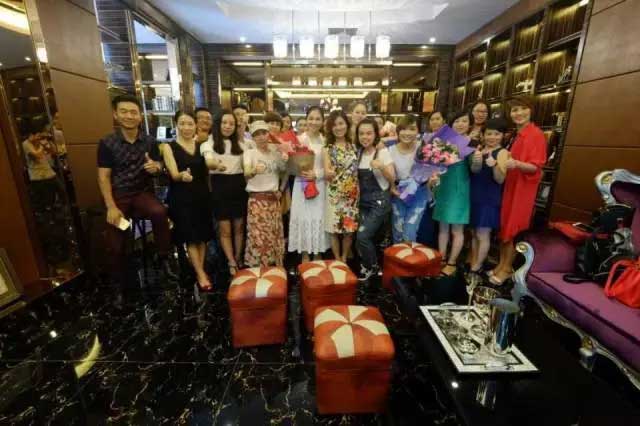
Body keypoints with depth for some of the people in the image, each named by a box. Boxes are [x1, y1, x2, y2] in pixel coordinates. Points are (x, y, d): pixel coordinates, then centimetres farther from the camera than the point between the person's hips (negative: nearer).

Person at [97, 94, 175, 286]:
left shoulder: (150, 141, 3)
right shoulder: (107, 143, -2)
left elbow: (158, 166, 14)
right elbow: (103, 177, -4)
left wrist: (156, 167, -14)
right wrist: (111, 207, -15)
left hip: (143, 192, 0)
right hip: (118, 195, 0)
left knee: (159, 212, -34)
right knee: (114, 245, -3)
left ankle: (163, 261, -17)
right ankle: (120, 281, 24)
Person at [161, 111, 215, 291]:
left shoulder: (201, 145, 7)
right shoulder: (169, 147, -3)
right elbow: (174, 175, -14)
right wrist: (182, 175, -36)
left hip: (202, 195, 4)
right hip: (181, 198, -3)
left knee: (203, 236, 7)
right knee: (191, 237, 0)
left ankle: (200, 271, 20)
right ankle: (201, 275, 8)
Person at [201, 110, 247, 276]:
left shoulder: (240, 145, 13)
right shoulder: (209, 144, 0)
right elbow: (208, 161, -21)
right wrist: (217, 165, -42)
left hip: (239, 187, 3)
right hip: (220, 188, -3)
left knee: (239, 227, 9)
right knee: (225, 230, 2)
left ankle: (238, 260, 24)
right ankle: (232, 263, 13)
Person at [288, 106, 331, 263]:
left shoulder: (326, 141, 5)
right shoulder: (299, 139, 0)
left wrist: (317, 174, -13)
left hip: (320, 184, 1)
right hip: (302, 184, -1)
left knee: (319, 218, 5)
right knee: (304, 218, 2)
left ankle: (318, 254, 22)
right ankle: (305, 255, 18)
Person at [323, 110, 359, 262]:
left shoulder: (354, 146, 7)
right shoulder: (328, 149, 1)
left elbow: (359, 170, 3)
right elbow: (327, 174, -9)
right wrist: (328, 173, -27)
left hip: (352, 194, 2)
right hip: (335, 194, -2)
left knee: (350, 228, 8)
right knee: (334, 229, 3)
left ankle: (344, 259, 27)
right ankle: (337, 260, 23)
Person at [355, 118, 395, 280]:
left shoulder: (383, 152, -10)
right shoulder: (358, 153, 4)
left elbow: (392, 179, -14)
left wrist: (381, 167, -31)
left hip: (379, 201, -5)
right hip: (363, 201, 5)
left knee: (362, 236, -12)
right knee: (368, 237, 3)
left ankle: (371, 267, 14)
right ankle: (370, 265, 28)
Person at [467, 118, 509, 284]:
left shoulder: (502, 153, -7)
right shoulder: (478, 149, 9)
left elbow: (500, 179, -16)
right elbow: (471, 170, 5)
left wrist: (494, 165, -36)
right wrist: (474, 162, -17)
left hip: (489, 199, -6)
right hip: (474, 196, 6)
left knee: (483, 235, 0)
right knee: (473, 233, 14)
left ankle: (475, 269, 11)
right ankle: (473, 264, 27)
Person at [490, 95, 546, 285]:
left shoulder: (536, 134, -11)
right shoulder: (514, 135, 12)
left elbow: (535, 167, -16)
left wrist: (517, 164, -35)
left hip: (523, 188, -7)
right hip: (508, 184, 7)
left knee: (513, 227, -1)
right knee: (503, 224, 9)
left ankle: (507, 268, 10)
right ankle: (501, 263, 19)